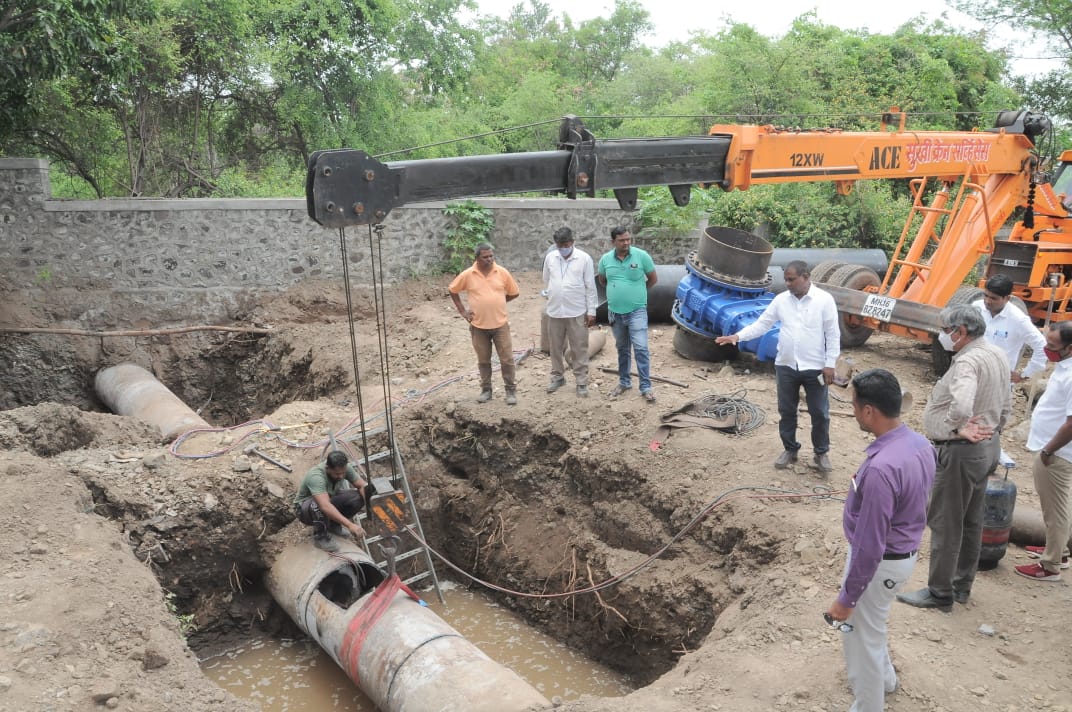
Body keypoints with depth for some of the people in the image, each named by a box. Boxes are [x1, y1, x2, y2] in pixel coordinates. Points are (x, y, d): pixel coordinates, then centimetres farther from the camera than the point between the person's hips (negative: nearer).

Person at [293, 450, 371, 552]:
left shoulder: (345, 467, -19)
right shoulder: (316, 476, -38)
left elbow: (362, 485, -12)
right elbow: (325, 506, -51)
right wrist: (350, 525, -58)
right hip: (304, 508, -6)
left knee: (358, 497, -20)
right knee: (319, 506, -41)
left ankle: (333, 524, 3)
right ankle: (320, 536, -15)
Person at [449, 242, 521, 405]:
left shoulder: (503, 272, -5)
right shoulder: (468, 275, -7)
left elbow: (514, 293, 7)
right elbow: (452, 290, 6)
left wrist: (496, 303, 6)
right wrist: (462, 310, 2)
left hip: (500, 324, 0)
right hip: (478, 325, 0)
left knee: (507, 359, 3)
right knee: (483, 360, 12)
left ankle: (511, 390, 16)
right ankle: (486, 389, 26)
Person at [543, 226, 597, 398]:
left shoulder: (584, 258, -7)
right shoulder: (550, 258, 1)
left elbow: (590, 287, -5)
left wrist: (591, 311, -6)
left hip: (577, 312, -3)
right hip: (554, 311, 3)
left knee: (579, 349, 3)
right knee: (556, 347, 14)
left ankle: (581, 382, 11)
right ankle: (557, 376, 30)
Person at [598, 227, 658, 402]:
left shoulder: (641, 256, -9)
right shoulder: (605, 259, -1)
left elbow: (653, 279, 3)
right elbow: (602, 280, 17)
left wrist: (638, 291, 11)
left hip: (637, 311, -3)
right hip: (615, 312, 3)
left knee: (640, 348, -8)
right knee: (622, 349, 15)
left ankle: (646, 386, -2)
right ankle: (624, 382, 29)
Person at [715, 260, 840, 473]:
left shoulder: (824, 299, -9)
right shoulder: (781, 300, 2)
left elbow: (833, 334, -7)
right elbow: (762, 324, 4)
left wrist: (830, 364, -10)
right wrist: (738, 336, -10)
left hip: (815, 367, -3)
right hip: (786, 366, 3)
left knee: (819, 413, 7)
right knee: (786, 411, 13)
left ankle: (822, 453, 25)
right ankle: (789, 450, 29)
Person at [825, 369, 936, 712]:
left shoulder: (881, 468, -36)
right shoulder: (920, 444, -7)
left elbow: (869, 545, -29)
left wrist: (847, 598, -17)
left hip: (881, 562, -9)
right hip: (905, 552, 9)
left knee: (860, 635, 13)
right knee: (870, 625, 32)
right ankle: (883, 677, 55)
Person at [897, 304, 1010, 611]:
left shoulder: (967, 361, -24)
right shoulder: (998, 355, 8)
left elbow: (961, 406, -41)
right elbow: (1006, 405, 17)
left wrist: (955, 428, -23)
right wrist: (990, 431, 20)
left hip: (961, 452, -10)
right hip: (988, 448, 10)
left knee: (945, 523, 2)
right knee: (971, 521, 19)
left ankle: (939, 593, 12)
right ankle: (962, 585, 32)